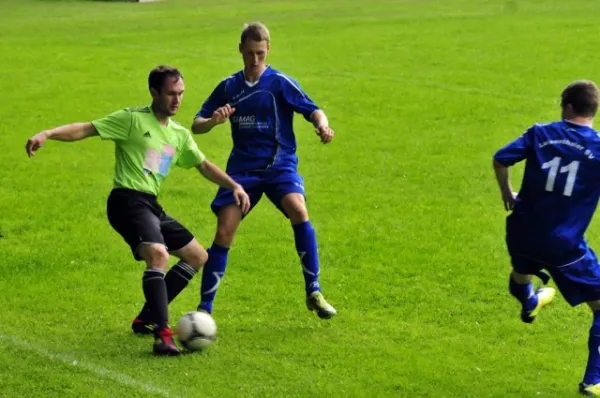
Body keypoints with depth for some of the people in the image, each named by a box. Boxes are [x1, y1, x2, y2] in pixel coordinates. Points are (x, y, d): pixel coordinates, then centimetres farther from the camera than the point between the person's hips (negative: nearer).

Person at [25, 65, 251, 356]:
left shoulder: (180, 135, 15)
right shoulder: (134, 119, -6)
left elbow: (203, 165, 28)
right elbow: (86, 129, -12)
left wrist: (234, 186, 17)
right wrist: (48, 134, -26)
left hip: (151, 204, 9)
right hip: (128, 199, -9)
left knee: (198, 257, 14)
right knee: (159, 254, -31)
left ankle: (147, 318, 18)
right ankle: (163, 335, -34)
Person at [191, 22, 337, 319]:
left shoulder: (280, 83, -2)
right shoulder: (228, 87, 7)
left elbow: (312, 110, -10)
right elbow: (196, 126, 8)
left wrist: (322, 125, -34)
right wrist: (213, 121, -15)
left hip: (280, 164, -2)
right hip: (242, 168, 3)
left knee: (298, 211, -29)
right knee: (224, 232, -8)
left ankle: (313, 293, -19)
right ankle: (204, 308, 5)